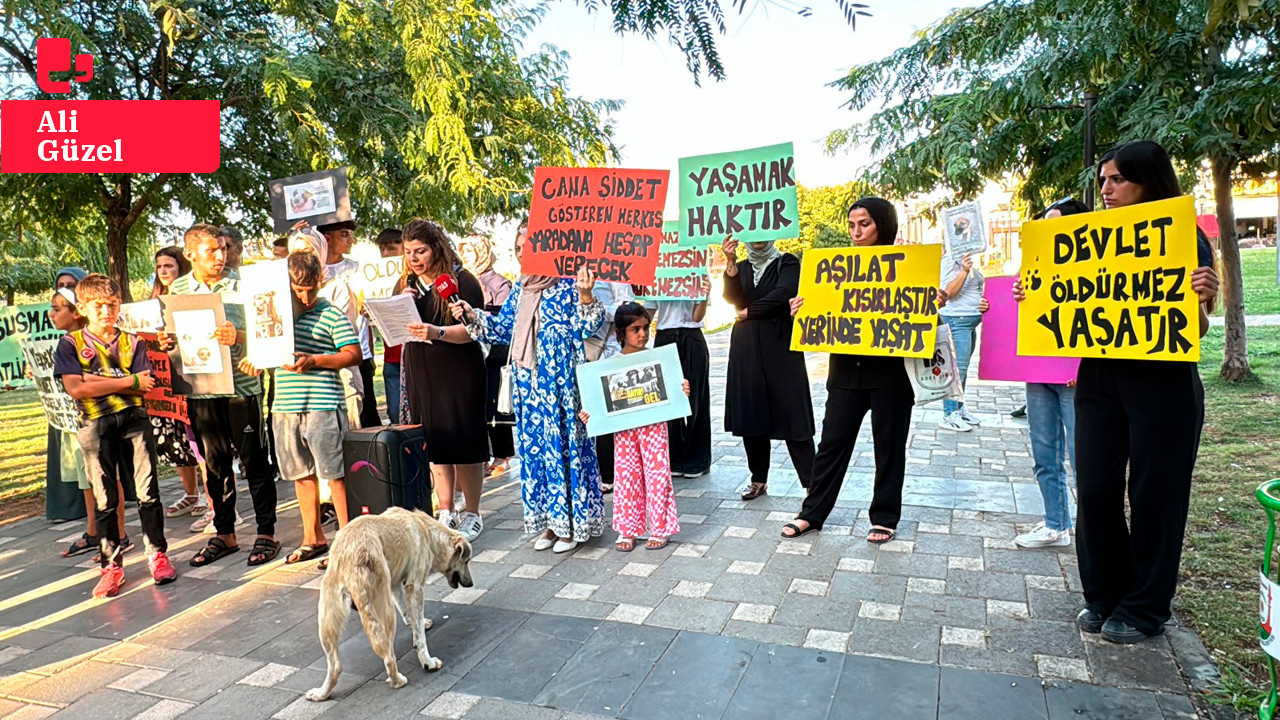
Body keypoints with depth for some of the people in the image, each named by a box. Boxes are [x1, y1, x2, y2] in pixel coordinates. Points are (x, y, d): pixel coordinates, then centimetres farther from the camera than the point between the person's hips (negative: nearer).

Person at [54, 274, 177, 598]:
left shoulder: (131, 343, 9)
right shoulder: (70, 343, 4)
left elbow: (146, 388, -2)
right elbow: (75, 388, -10)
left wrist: (99, 381, -11)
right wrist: (128, 381, -9)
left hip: (134, 419, 1)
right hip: (96, 426, -1)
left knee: (148, 491, 1)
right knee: (105, 499, 6)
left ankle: (157, 553, 14)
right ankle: (111, 564, 16)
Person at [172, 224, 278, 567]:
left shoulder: (242, 283, -2)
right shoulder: (177, 289, 8)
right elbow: (172, 336, 15)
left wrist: (237, 336, -25)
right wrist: (165, 340, -7)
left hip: (241, 384, -4)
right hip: (200, 388, 4)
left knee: (254, 461, 2)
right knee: (214, 464, 13)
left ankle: (266, 533, 12)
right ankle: (224, 534, 26)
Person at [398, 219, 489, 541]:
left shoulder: (462, 280, -5)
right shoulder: (405, 284, 13)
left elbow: (473, 329, -14)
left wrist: (438, 332, -31)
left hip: (459, 373, -5)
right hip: (420, 374, 5)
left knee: (463, 441, -1)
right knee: (433, 443, 6)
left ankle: (472, 513, 11)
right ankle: (445, 512, 17)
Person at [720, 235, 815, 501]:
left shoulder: (787, 262, 3)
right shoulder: (741, 267, 15)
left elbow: (783, 293, -15)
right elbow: (732, 298, -3)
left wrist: (748, 312, -6)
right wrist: (730, 262, -15)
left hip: (781, 345, -4)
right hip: (746, 349, 4)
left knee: (791, 413, -7)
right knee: (750, 413, 6)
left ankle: (811, 483, -3)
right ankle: (758, 478, 18)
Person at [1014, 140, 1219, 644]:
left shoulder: (1185, 238, -4)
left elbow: (1195, 329, -5)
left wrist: (1203, 299, -25)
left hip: (1163, 382, -4)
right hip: (1099, 377, 4)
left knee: (1153, 493, 5)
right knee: (1095, 488, 6)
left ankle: (1144, 608, 21)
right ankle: (1104, 596, 24)